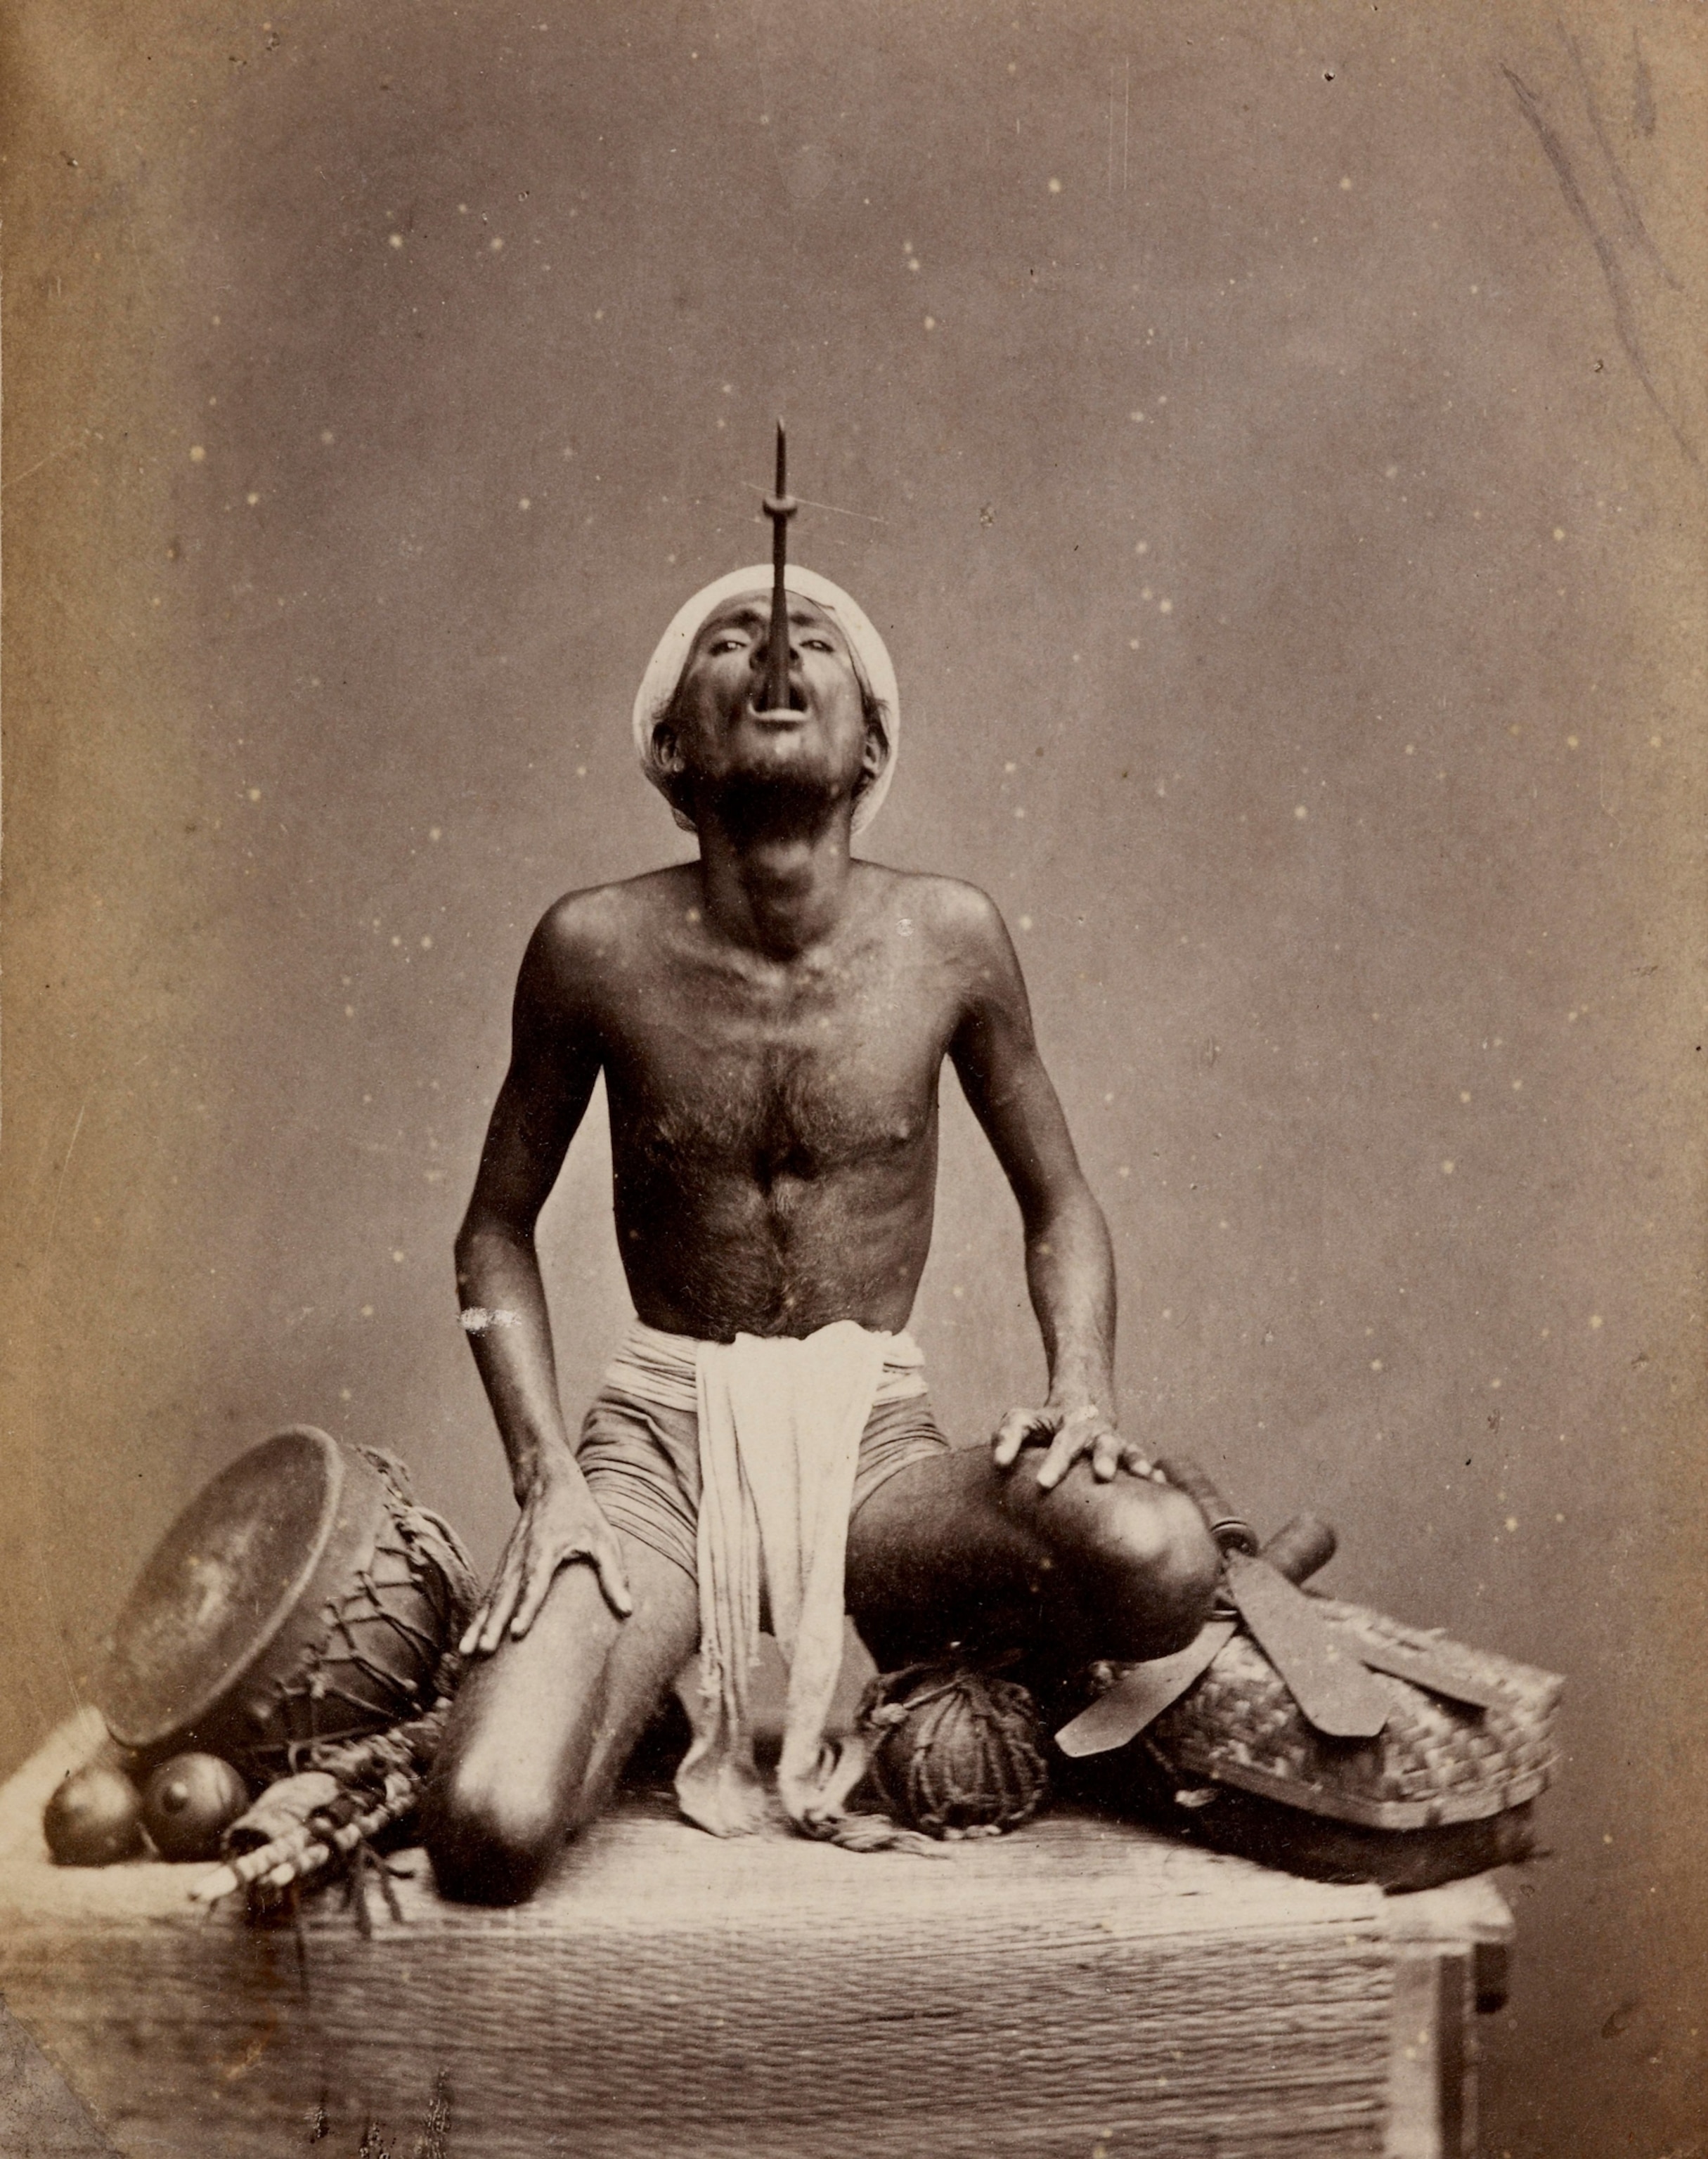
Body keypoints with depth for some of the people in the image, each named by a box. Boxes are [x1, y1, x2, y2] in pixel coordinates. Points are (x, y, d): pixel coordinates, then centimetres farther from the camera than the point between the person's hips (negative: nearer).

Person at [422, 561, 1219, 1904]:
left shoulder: (949, 940, -5)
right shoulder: (598, 949, -7)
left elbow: (1060, 1204, 9)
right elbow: (499, 1229, 6)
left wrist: (1084, 1394, -9)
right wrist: (547, 1477, -8)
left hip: (873, 1439, 1)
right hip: (661, 1436, -1)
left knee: (1165, 1565, -29)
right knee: (489, 1836, -24)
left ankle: (877, 1643, 3)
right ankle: (651, 1682, 11)